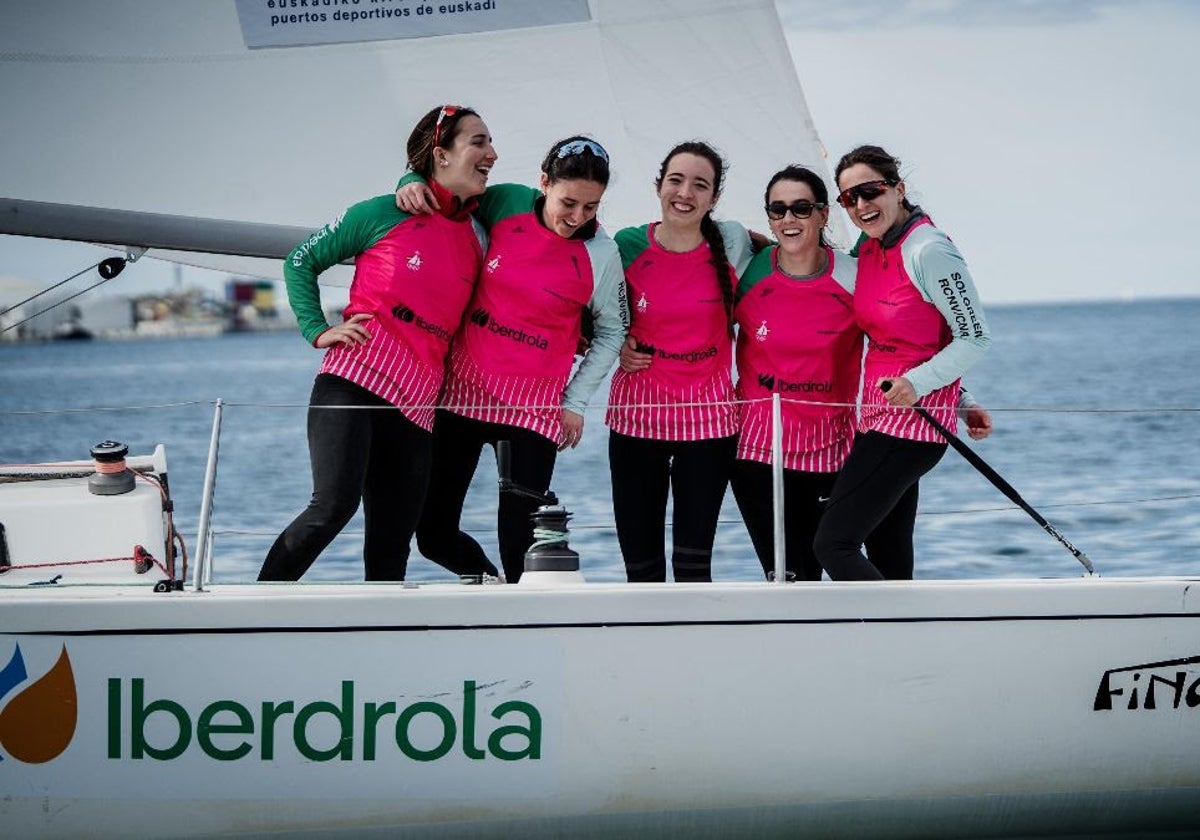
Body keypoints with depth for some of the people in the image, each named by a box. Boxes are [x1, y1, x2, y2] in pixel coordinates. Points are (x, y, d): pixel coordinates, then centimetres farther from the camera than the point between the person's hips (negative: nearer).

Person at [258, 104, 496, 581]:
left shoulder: (477, 239, 16)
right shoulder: (385, 215, 3)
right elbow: (300, 261, 11)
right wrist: (318, 331, 0)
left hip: (415, 407, 5)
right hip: (355, 380, -5)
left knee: (391, 550, 4)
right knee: (334, 505, -22)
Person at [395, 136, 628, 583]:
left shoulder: (601, 254, -7)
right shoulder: (505, 204, -4)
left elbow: (612, 330, 5)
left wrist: (576, 402, 1)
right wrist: (413, 183, -7)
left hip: (534, 405, -3)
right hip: (463, 389, 3)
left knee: (519, 544, -11)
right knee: (434, 536, 7)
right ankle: (489, 581, 36)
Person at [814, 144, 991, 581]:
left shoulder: (929, 250, -16)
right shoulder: (869, 250, 9)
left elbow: (975, 337, -15)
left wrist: (918, 383, -25)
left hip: (913, 417, -9)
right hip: (877, 416, 9)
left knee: (834, 545, -13)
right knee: (889, 562, 10)